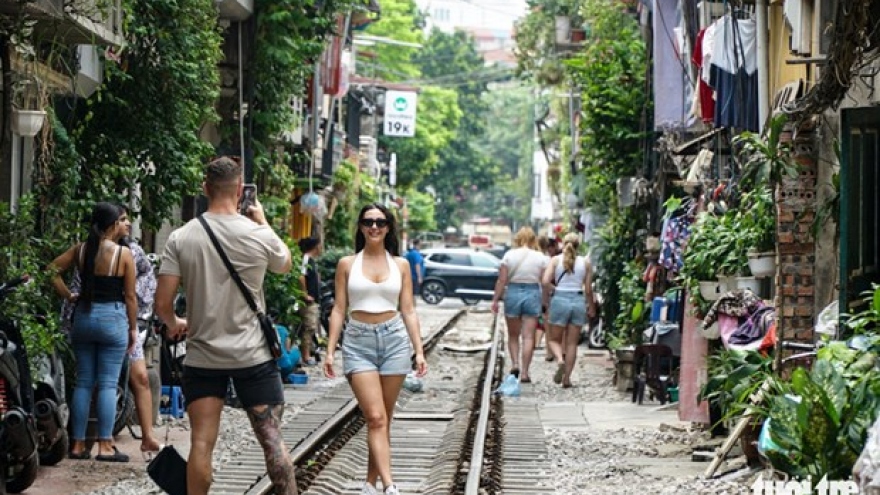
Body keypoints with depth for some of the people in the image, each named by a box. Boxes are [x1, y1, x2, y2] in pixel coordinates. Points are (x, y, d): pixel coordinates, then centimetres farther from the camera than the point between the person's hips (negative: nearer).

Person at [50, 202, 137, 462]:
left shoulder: (80, 250, 4)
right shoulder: (124, 254, -8)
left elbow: (51, 271, 1)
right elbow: (130, 296, -5)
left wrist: (69, 296, 8)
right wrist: (133, 328, 4)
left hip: (83, 316, 4)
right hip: (112, 318, -4)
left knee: (83, 382, 9)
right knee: (108, 384, -2)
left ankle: (78, 444, 11)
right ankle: (105, 445, -2)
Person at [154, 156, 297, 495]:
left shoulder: (181, 239, -6)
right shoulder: (259, 235, -7)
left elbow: (163, 304, -5)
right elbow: (285, 264, 17)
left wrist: (173, 324, 16)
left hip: (202, 356, 1)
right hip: (253, 356, -1)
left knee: (201, 442, 2)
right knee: (272, 439, 4)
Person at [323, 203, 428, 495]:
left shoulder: (400, 265, 8)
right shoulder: (347, 264, 5)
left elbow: (408, 311, 8)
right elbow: (339, 310, 5)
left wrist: (419, 351, 2)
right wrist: (330, 351, -1)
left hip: (394, 339, 2)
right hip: (358, 342, -2)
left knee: (383, 419, 4)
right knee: (375, 418, -13)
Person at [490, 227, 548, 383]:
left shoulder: (509, 255, -2)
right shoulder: (540, 257, -1)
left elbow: (502, 280, -5)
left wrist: (495, 300, 1)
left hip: (513, 293, 0)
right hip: (533, 295, 0)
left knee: (513, 335, 17)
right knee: (528, 337, 2)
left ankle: (515, 363, 2)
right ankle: (524, 372, -1)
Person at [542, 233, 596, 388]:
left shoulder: (555, 260, -2)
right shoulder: (585, 262, 2)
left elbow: (545, 282, -12)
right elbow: (588, 289, 5)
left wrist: (555, 287, 8)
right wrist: (591, 306, 18)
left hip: (560, 300, -1)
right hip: (578, 301, 2)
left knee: (553, 339, 11)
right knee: (572, 343, 8)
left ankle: (560, 360, -19)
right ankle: (567, 378, 7)